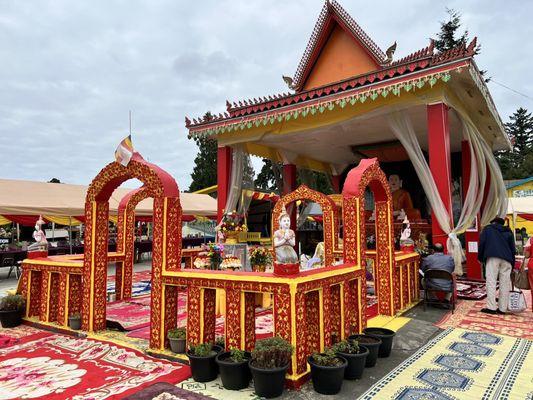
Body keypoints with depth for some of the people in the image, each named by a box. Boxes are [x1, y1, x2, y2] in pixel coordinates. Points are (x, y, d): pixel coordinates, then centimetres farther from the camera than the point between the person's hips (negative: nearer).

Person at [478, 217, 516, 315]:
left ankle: (491, 307, -14)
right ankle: (502, 308, 4)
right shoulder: (508, 232, 26)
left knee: (491, 281, -8)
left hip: (493, 257, -4)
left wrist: (480, 257, 14)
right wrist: (512, 263, 26)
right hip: (507, 259, 4)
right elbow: (513, 248, 22)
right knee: (505, 283, 4)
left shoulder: (487, 229, 17)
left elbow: (482, 243, 7)